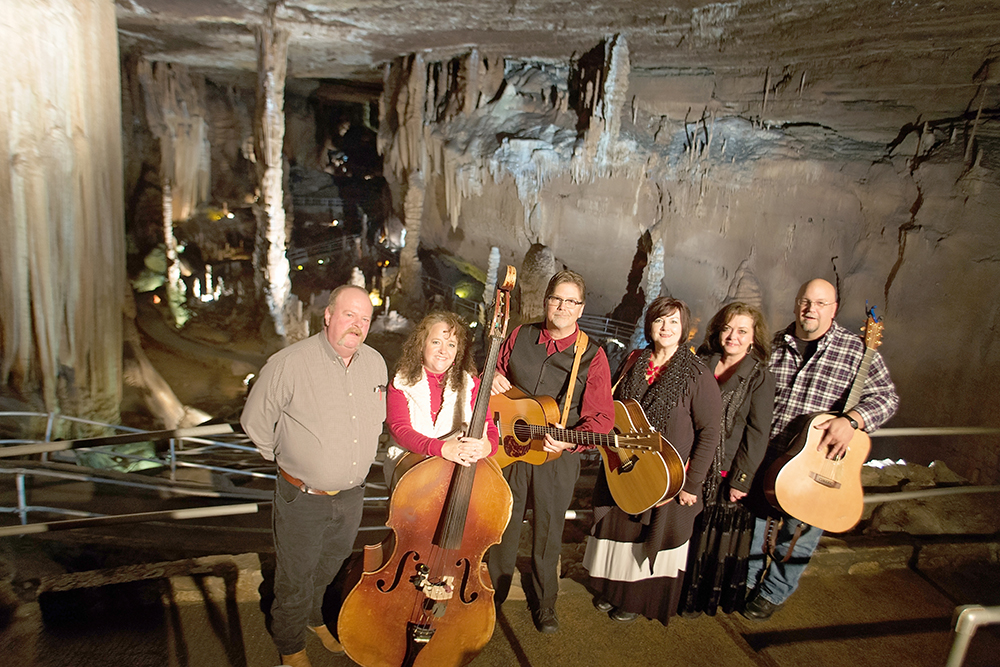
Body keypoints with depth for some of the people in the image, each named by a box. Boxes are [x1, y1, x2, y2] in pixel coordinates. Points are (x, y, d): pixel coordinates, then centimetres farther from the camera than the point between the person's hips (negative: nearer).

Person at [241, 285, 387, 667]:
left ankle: (316, 617, 56)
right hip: (302, 497, -5)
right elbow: (255, 422, -8)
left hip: (352, 495, 5)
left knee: (330, 568, 27)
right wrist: (286, 458, 3)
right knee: (296, 576, 14)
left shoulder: (375, 364, -2)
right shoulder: (289, 364, -20)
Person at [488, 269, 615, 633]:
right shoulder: (520, 336, 1)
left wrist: (571, 441, -26)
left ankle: (546, 603, 35)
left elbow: (601, 416, -10)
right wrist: (492, 378, -7)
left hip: (557, 458, -2)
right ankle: (495, 594, 37)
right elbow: (496, 370, 17)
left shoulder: (592, 355, -8)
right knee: (503, 526, 15)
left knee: (548, 531, 12)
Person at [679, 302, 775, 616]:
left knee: (722, 538, 11)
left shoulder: (760, 377, -8)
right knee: (688, 535, 14)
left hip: (727, 474, -4)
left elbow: (757, 434, -10)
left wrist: (741, 480, -12)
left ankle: (713, 598, 32)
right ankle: (686, 594, 35)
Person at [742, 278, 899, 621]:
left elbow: (887, 396, -10)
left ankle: (774, 592, 33)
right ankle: (747, 578, 39)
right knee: (750, 517, 15)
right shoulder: (775, 344, 4)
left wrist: (851, 420, -27)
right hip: (764, 452, 3)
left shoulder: (857, 349, -6)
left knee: (798, 532, 9)